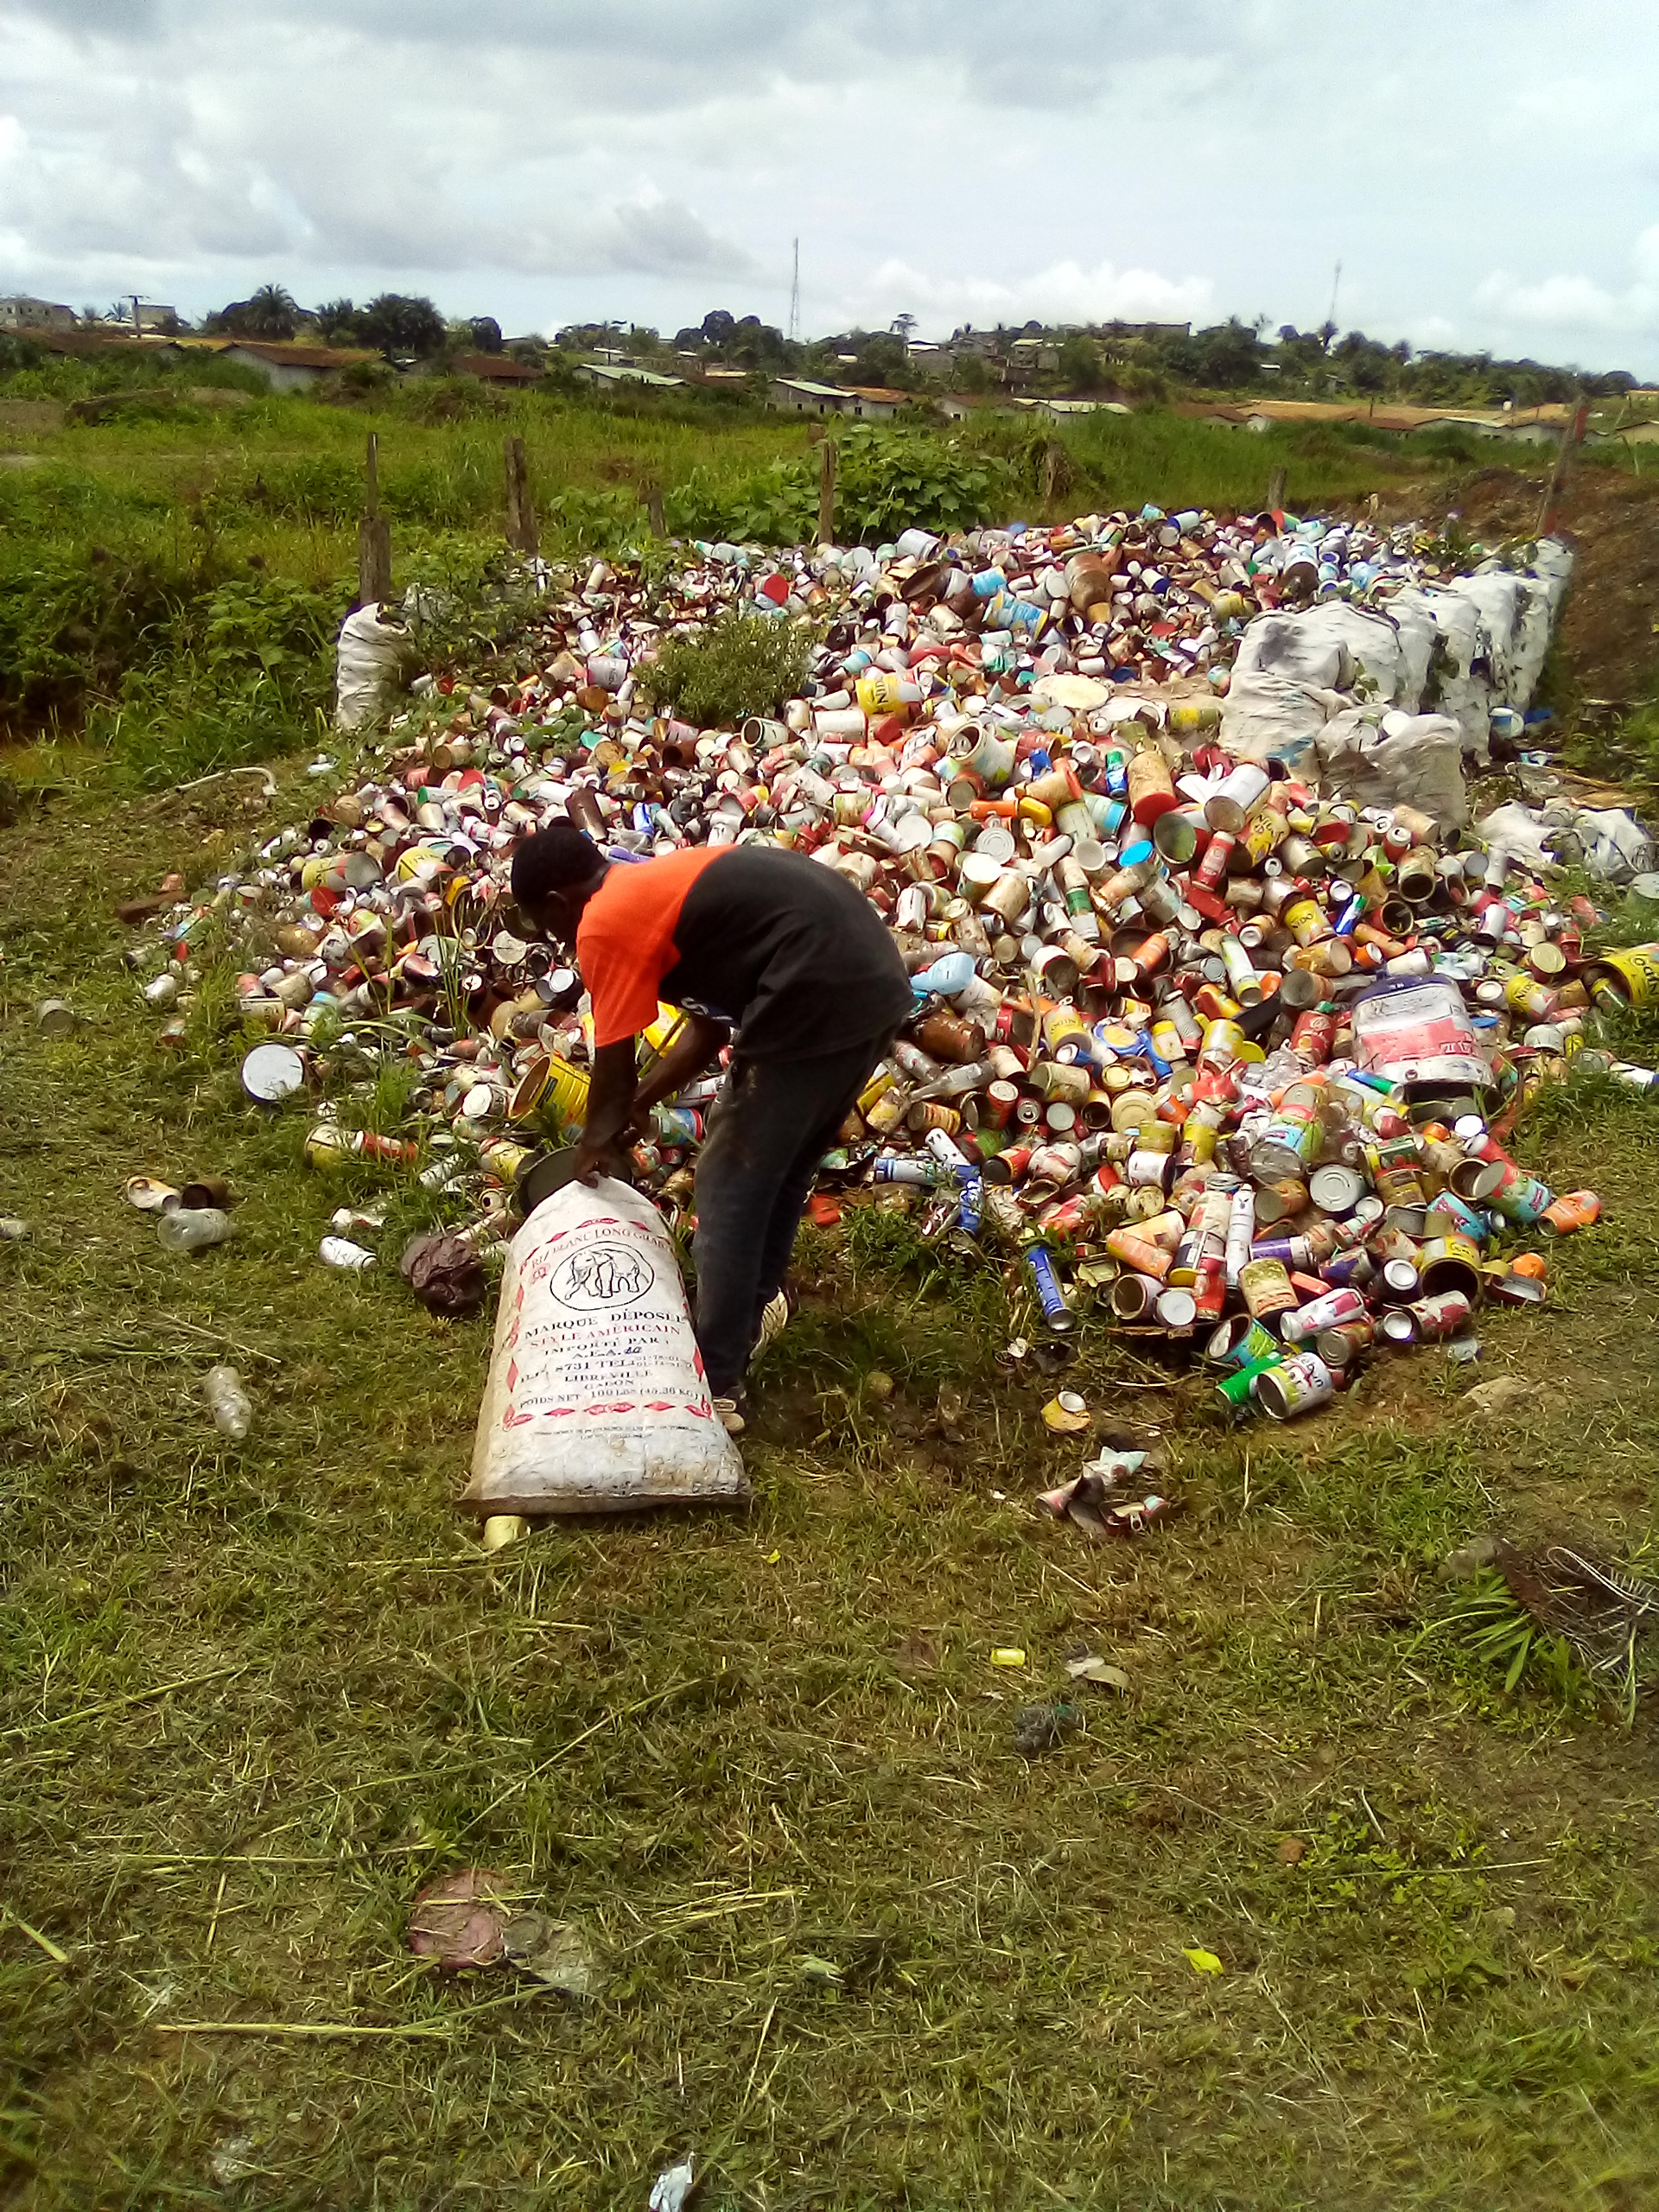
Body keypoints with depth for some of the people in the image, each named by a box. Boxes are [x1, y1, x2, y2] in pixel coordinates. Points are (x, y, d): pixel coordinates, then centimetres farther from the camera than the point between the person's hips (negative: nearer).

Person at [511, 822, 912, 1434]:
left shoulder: (605, 923, -4)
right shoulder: (663, 882, 23)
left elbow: (614, 1069, 2)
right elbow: (710, 1025, 28)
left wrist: (593, 1146, 20)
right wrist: (639, 1103, 33)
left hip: (815, 1004, -9)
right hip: (876, 981, 9)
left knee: (730, 1189, 3)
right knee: (783, 1168, 27)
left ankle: (717, 1384, 10)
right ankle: (759, 1299, 46)